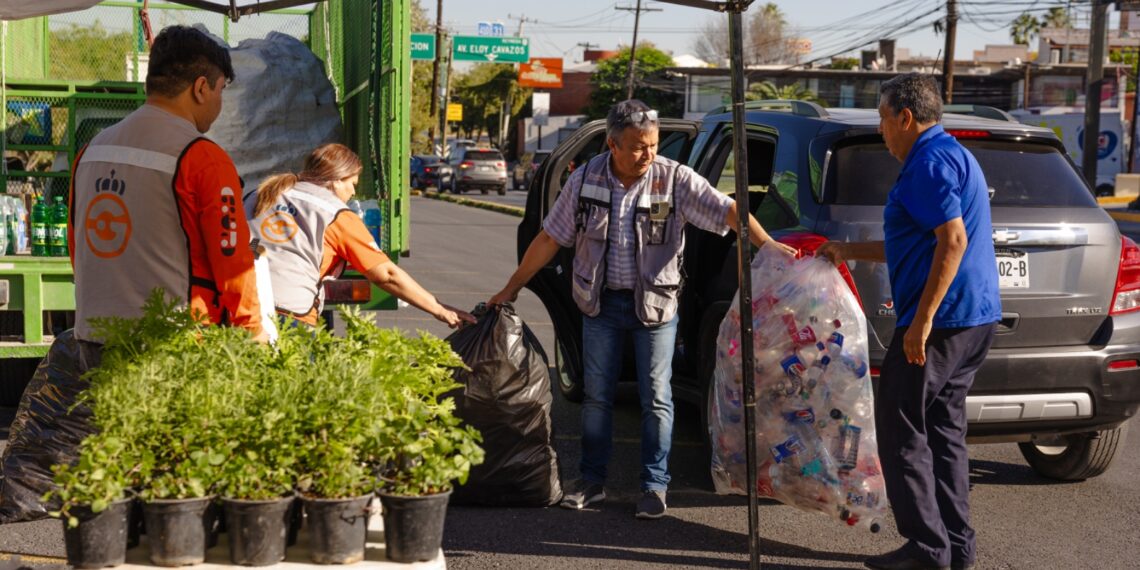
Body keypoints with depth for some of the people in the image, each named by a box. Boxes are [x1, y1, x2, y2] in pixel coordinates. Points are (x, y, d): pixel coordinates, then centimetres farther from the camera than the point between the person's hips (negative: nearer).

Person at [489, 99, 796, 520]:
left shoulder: (676, 180, -12)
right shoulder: (585, 180, -5)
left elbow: (727, 210, -19)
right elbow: (550, 239, 2)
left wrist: (766, 243, -36)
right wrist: (512, 288, 5)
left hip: (655, 303, -2)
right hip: (601, 301, 2)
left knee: (656, 397, 2)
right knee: (596, 395, 9)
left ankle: (655, 485, 13)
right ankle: (592, 480, 22)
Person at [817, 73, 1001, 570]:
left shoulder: (929, 163, -13)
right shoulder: (951, 155, 20)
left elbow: (953, 241, -24)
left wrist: (922, 319, -25)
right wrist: (849, 251, 34)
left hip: (940, 320, -10)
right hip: (975, 318, 10)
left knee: (901, 429, -3)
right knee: (944, 428, 14)